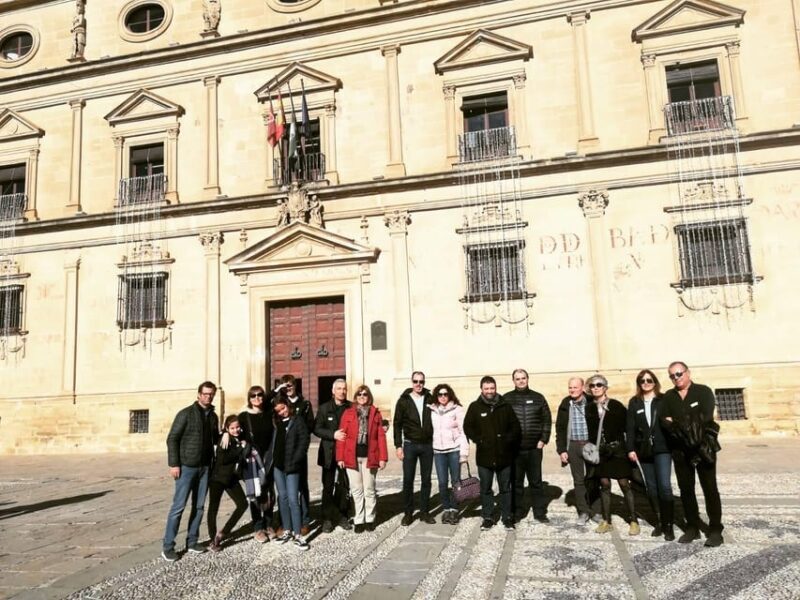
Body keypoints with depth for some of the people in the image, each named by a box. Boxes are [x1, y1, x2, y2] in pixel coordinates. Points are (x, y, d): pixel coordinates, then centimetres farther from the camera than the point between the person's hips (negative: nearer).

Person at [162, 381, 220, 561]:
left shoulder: (213, 416, 9)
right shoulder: (186, 414, -7)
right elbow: (172, 439, -9)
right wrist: (174, 464, -14)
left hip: (205, 467, 5)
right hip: (186, 466, -5)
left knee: (199, 506, 9)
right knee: (178, 506, -3)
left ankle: (192, 541, 20)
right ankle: (167, 546, 6)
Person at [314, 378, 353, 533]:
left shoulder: (352, 408, 3)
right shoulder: (324, 408, 3)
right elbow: (317, 429, -2)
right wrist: (333, 435, -15)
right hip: (329, 453, 0)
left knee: (345, 486, 6)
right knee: (328, 487, 5)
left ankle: (342, 516, 19)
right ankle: (327, 519, 13)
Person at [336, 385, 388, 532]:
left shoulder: (375, 413, 4)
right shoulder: (348, 413, 2)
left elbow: (381, 436, 1)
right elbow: (342, 436, 0)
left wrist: (383, 457, -5)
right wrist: (340, 457, -5)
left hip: (369, 457, 0)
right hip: (352, 457, 0)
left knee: (369, 490, 8)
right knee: (356, 490, 8)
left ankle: (370, 519, 22)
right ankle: (359, 520, 19)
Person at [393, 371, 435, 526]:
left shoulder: (430, 399, 2)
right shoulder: (404, 400, -1)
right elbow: (397, 424, 0)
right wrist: (398, 445, -6)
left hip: (427, 445, 2)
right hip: (410, 445, -1)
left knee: (426, 480, 8)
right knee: (408, 480, 2)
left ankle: (424, 512, 18)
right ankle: (408, 513, 13)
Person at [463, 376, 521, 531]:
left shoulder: (505, 406, 3)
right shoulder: (475, 407, 0)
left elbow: (515, 426, 6)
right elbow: (467, 427, 1)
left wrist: (508, 440, -7)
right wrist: (479, 440, -9)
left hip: (504, 455, 1)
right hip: (484, 456, 0)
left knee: (505, 488, 10)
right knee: (485, 489, 9)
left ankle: (507, 517, 22)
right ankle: (487, 517, 20)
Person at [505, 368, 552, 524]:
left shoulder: (538, 398, 5)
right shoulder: (506, 399, 1)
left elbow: (547, 420, 7)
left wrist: (543, 439, 0)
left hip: (534, 448, 1)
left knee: (536, 482, 9)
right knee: (516, 483, 8)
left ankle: (540, 512, 19)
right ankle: (518, 512, 19)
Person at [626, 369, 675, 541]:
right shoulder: (634, 402, 8)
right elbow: (630, 427, 4)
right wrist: (630, 448, -3)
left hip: (662, 448, -2)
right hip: (644, 450, 2)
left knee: (664, 485, -9)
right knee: (651, 487, 6)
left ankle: (668, 525, 0)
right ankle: (659, 522, 18)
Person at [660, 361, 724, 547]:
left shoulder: (703, 392, -2)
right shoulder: (668, 397, 10)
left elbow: (706, 417, -15)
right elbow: (664, 421, -1)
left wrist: (679, 425, -13)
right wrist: (684, 428, -18)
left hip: (703, 447, -4)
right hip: (680, 450, 4)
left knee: (710, 489, 0)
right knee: (686, 489, 9)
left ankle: (715, 530, 6)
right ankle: (692, 527, 18)